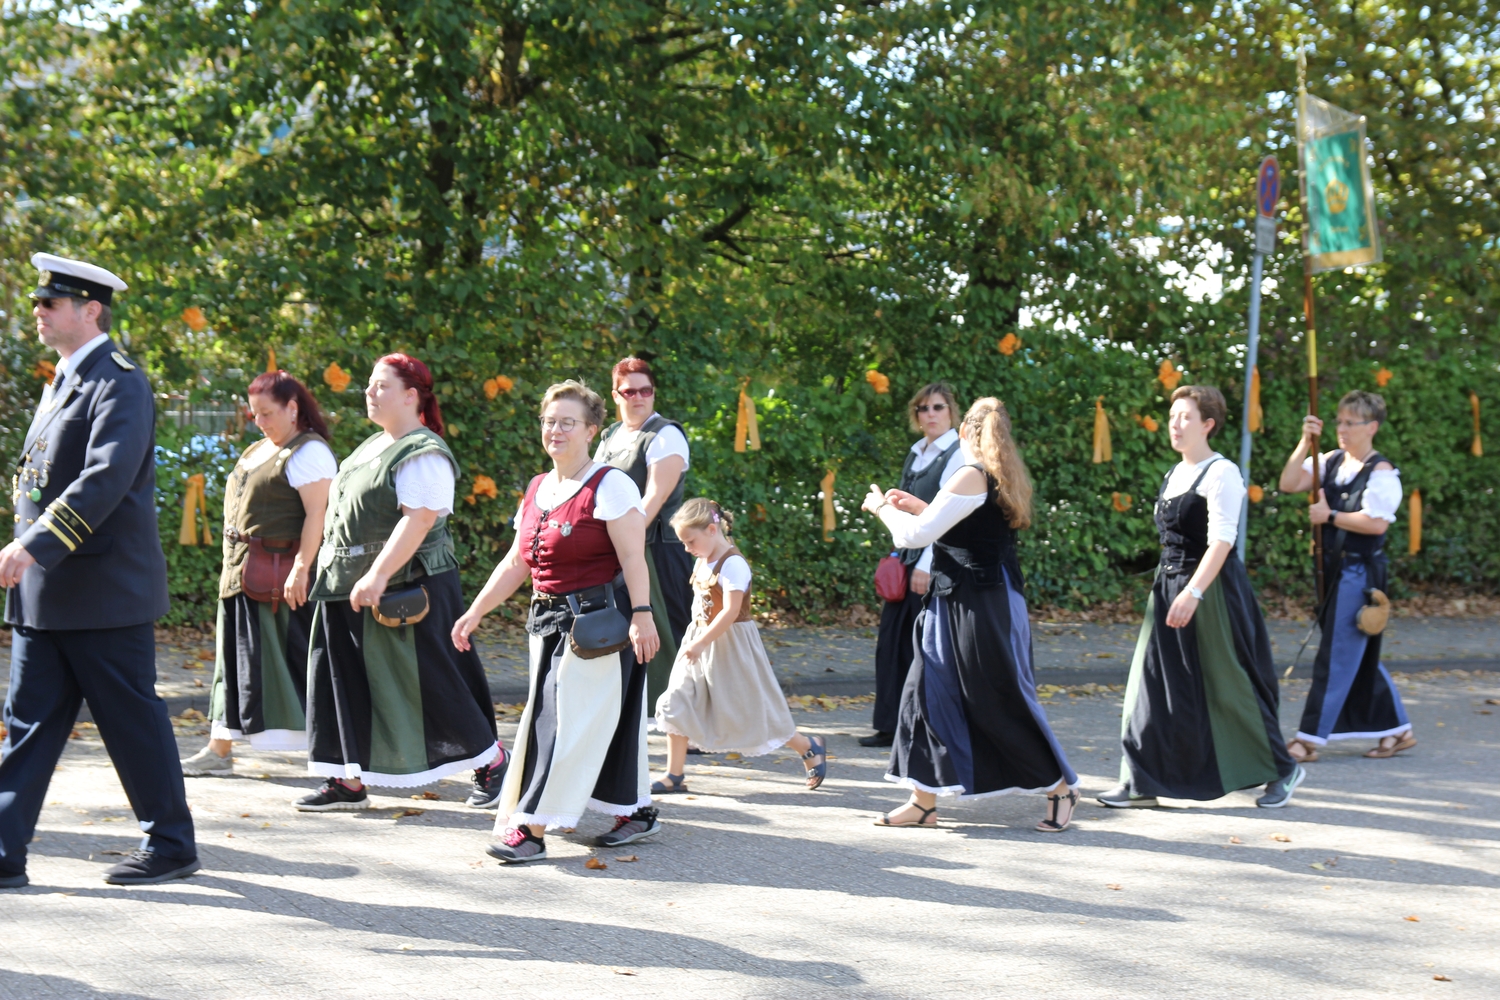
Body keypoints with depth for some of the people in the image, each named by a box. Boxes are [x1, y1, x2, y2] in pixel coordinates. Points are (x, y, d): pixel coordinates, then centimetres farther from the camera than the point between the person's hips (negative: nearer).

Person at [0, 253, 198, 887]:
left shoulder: (119, 382, -12)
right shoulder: (61, 383, 18)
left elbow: (107, 478, -25)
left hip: (104, 590, -9)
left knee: (132, 718, 0)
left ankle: (172, 844, 12)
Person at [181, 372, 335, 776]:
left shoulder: (309, 452, -11)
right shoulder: (258, 450, 18)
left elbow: (317, 514, -19)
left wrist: (300, 569, -25)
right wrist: (234, 565, 18)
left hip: (281, 573, -9)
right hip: (242, 572, 9)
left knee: (292, 659, -7)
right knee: (235, 659, 11)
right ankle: (219, 750, 17)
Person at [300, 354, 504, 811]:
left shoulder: (423, 454, -15)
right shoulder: (374, 446, 15)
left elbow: (418, 520, -25)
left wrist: (377, 576, -31)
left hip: (405, 590, -9)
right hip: (350, 587, 9)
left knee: (431, 683, -2)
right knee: (346, 681, 7)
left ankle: (491, 760, 13)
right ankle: (349, 780, 13)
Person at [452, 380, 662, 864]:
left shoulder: (609, 485, -9)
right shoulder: (537, 490, 14)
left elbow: (633, 557, -15)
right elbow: (516, 562, 17)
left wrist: (641, 615, -23)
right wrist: (475, 612, 13)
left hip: (598, 619, -8)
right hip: (548, 619, 8)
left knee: (568, 719, -8)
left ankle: (532, 828, -8)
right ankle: (636, 811, 21)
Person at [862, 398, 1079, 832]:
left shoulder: (972, 477, -18)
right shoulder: (1002, 478, 11)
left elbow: (918, 534, -18)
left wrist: (882, 508, -2)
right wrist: (920, 507, 19)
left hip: (983, 608, -10)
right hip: (960, 605, 10)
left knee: (1003, 702, 1)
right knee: (931, 693, 8)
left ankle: (1061, 788, 15)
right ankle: (924, 802, 11)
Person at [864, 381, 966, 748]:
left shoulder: (958, 455, -10)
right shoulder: (917, 453, 14)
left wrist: (926, 566, -20)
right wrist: (899, 554, 12)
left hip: (936, 561, -8)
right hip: (907, 556, 8)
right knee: (890, 641, 7)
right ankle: (891, 727, 13)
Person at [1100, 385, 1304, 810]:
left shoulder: (1221, 473, -13)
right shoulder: (1175, 474, 13)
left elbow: (1221, 541, -22)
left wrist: (1193, 593, -31)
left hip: (1213, 591, -8)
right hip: (1169, 586, 8)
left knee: (1228, 688, 0)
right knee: (1156, 684, 4)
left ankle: (1281, 769, 17)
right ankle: (1140, 781, 7)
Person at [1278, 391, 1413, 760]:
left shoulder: (1381, 472, -12)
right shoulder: (1331, 462, 10)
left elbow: (1376, 522, -22)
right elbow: (1289, 483, 1)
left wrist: (1330, 515, -15)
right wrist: (1305, 443, -8)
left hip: (1360, 572, -8)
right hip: (1334, 568, 8)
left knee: (1337, 656, -5)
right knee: (1359, 656, 15)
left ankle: (1310, 739, -2)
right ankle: (1397, 730, 26)